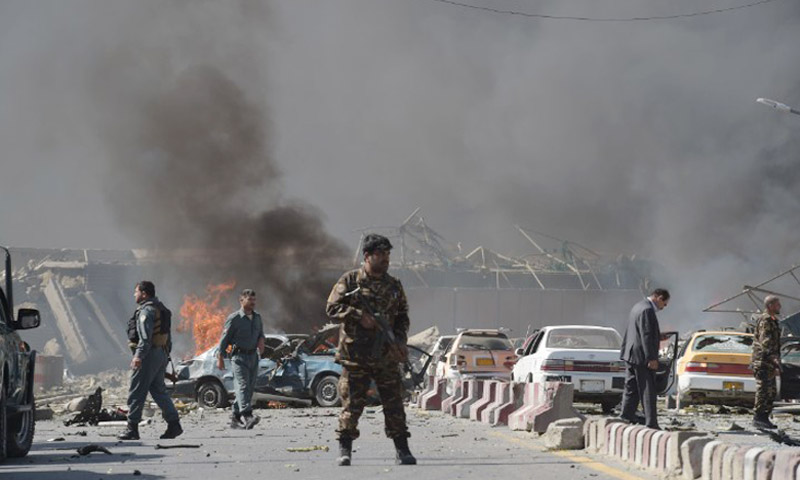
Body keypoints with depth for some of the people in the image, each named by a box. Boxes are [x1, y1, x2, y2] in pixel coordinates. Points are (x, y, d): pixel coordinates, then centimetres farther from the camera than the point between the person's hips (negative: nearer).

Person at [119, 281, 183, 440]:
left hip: (149, 355, -10)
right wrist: (166, 355, 23)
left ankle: (132, 429, -4)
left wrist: (139, 356, -28)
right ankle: (174, 425, 7)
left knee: (136, 392, -5)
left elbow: (146, 336, -23)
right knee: (159, 390, 13)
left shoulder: (146, 310, -13)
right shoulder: (161, 309, 18)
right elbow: (166, 336, 21)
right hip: (162, 354, 10)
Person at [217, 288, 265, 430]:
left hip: (253, 356, 7)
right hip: (239, 356, -7)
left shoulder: (257, 317, 13)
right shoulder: (234, 318, -7)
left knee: (249, 387, 7)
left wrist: (261, 340, 3)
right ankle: (247, 415, -34)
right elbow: (224, 338, -4)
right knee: (242, 385, -19)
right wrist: (220, 358, -6)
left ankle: (235, 418, 16)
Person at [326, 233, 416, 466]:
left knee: (394, 403, 2)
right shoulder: (350, 280, -1)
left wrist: (401, 340, 4)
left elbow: (402, 315, 19)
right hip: (355, 354, -4)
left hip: (386, 355, 4)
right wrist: (359, 316, -16)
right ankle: (345, 450, 7)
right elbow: (333, 308, -5)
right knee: (352, 403, -1)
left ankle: (402, 450, 5)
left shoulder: (394, 285, 12)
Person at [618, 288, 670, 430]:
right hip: (641, 357, -10)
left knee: (631, 389, 13)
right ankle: (651, 424, -8)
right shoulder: (647, 310, -17)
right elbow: (646, 336, -21)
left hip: (631, 356, 10)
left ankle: (626, 417, 16)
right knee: (648, 391, -7)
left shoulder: (638, 307, 16)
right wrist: (651, 358, -21)